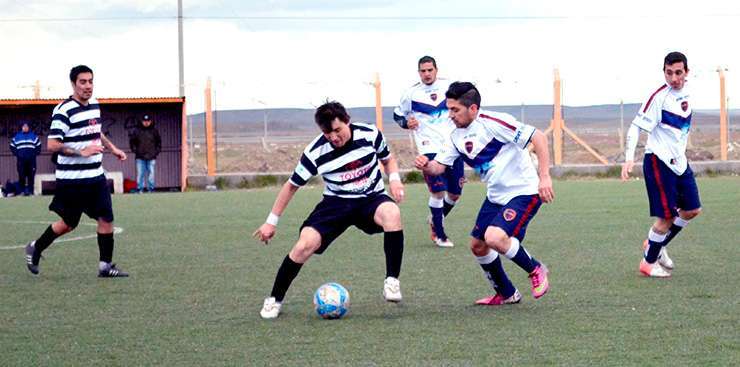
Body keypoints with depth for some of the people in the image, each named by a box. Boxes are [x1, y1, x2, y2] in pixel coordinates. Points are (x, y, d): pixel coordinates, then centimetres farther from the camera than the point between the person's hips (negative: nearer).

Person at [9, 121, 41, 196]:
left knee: (31, 175, -3)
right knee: (21, 176, -5)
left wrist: (34, 154, -1)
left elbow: (38, 146, 11)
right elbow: (12, 146, 14)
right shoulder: (16, 137, 10)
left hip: (31, 160, 0)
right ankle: (22, 190, -1)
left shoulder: (34, 136, 9)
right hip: (21, 160, 0)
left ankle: (30, 190, 1)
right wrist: (17, 154, 1)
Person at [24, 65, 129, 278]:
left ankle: (105, 265, 7)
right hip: (72, 179, -7)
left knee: (106, 218, -1)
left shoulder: (95, 105, 10)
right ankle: (35, 249, 26)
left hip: (95, 176, 7)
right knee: (68, 224, 4)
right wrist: (81, 152, -25)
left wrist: (112, 148, 20)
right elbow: (52, 144, -21)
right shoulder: (64, 111, -16)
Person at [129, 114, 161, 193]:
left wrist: (157, 151, 6)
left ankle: (151, 189, 3)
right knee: (140, 174, -3)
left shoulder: (154, 131, 9)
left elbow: (159, 142, 17)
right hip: (140, 157, 0)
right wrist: (134, 150, 3)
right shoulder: (137, 131, 6)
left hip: (151, 157, 0)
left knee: (151, 174, -1)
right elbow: (132, 141, 14)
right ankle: (140, 189, 0)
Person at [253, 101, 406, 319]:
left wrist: (394, 179, -12)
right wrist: (272, 222, 1)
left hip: (371, 198, 0)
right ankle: (275, 299, -1)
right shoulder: (316, 152, -14)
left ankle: (392, 281, -28)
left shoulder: (369, 134, -12)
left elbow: (388, 159, 10)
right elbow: (292, 186, 0)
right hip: (336, 202, 0)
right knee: (305, 244, -22)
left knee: (392, 213, -37)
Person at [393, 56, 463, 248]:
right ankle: (439, 235, 2)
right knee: (438, 191, -12)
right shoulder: (412, 93, -1)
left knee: (455, 194, 7)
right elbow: (397, 115, 10)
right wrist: (406, 122, -9)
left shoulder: (449, 86, 4)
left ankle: (435, 220, 35)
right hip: (430, 148, -3)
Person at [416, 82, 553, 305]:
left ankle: (535, 270, 0)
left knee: (494, 237, -26)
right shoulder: (457, 136, 4)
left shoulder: (493, 123, -21)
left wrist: (544, 177, -28)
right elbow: (439, 166, 4)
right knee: (478, 245, 10)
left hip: (523, 192, -9)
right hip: (496, 196, 9)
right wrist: (426, 166, -20)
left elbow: (537, 137, -23)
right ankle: (506, 294, 29)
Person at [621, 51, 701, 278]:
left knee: (692, 210, 10)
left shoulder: (685, 94, 6)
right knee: (667, 216, -6)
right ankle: (648, 263, 10)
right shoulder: (660, 97, -17)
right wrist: (629, 158, -28)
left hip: (679, 162, 8)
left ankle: (656, 244, 26)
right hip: (659, 162, -8)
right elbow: (636, 127, -18)